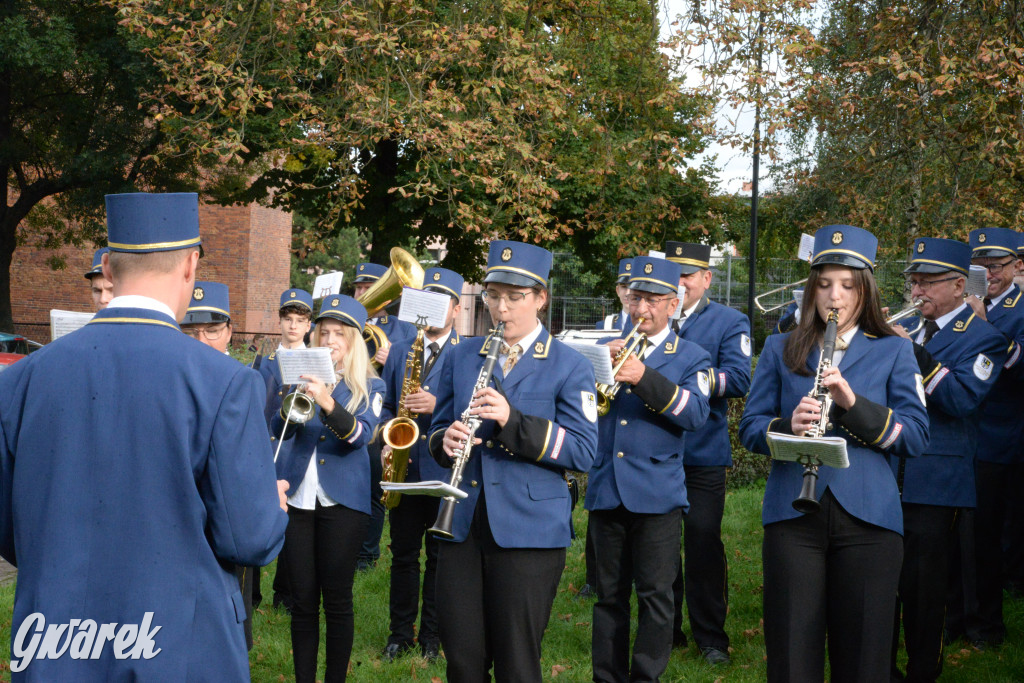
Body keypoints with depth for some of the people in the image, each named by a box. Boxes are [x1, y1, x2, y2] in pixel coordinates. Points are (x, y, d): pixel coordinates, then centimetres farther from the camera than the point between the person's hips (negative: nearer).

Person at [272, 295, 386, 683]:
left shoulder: (369, 387, 4)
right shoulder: (302, 378, 11)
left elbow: (361, 434, -14)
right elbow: (278, 430, -2)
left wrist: (327, 402, -31)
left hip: (342, 501, -2)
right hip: (296, 498, 2)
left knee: (337, 599, 0)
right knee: (302, 599, 3)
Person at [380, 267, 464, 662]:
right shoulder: (398, 353, 12)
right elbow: (386, 406, 15)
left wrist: (439, 405, -24)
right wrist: (387, 440, -3)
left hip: (445, 471, -3)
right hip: (405, 468, 3)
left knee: (439, 557, 5)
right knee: (403, 555, 8)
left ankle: (432, 636, 15)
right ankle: (401, 633, 18)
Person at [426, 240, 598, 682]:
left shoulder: (569, 367, -1)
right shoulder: (461, 357, 12)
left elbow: (584, 452, -9)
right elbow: (439, 430, 15)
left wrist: (513, 421, -22)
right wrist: (446, 441, -10)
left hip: (529, 532, -4)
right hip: (462, 525, 4)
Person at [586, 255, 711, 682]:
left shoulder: (690, 358, 5)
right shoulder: (611, 349, 14)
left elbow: (695, 413, -13)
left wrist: (645, 378, -25)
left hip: (657, 494, -3)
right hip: (606, 489, 3)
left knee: (654, 595, -2)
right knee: (609, 595, 9)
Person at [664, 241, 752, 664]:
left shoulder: (730, 323, 3)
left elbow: (738, 380, -12)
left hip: (702, 455, -3)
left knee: (703, 543, 0)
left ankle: (710, 636, 11)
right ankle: (665, 629, 22)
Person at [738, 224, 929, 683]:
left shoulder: (893, 351, 10)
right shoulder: (780, 349, 14)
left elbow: (915, 437, 1)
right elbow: (750, 428, 8)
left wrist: (853, 402, -14)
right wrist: (788, 426, -14)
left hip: (867, 513, 0)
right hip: (793, 513, 1)